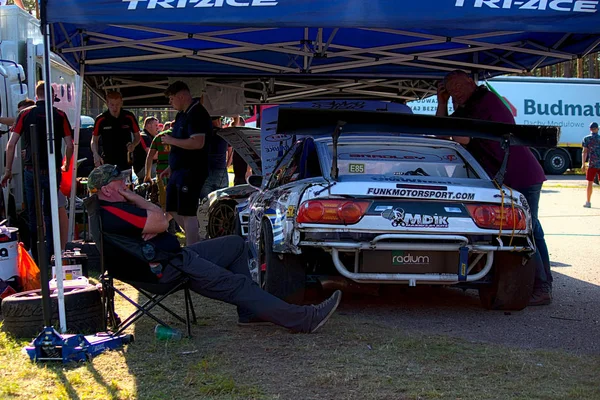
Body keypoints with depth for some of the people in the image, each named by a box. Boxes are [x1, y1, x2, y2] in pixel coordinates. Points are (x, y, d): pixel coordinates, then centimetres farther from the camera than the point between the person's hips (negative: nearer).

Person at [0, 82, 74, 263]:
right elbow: (69, 145, -1)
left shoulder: (25, 114, 1)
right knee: (50, 215, 10)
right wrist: (66, 164, 17)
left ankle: (36, 260, 13)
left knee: (33, 216, 10)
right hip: (52, 172, 0)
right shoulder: (60, 115, 0)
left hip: (31, 171, 0)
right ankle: (48, 260, 8)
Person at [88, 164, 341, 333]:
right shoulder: (112, 213, -19)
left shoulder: (113, 208, 15)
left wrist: (152, 227, -10)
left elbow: (158, 217, 14)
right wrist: (135, 198, -9)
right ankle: (304, 319, -18)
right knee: (237, 284, -17)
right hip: (166, 269, -11)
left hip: (174, 256, 11)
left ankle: (249, 312, 9)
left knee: (236, 244, 13)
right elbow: (161, 222, -22)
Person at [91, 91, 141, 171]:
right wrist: (96, 155, -14)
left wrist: (133, 145, -13)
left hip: (125, 161, 1)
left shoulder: (129, 117, 0)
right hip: (107, 161, -1)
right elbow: (94, 140, 4)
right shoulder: (100, 120, -2)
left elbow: (137, 136, 9)